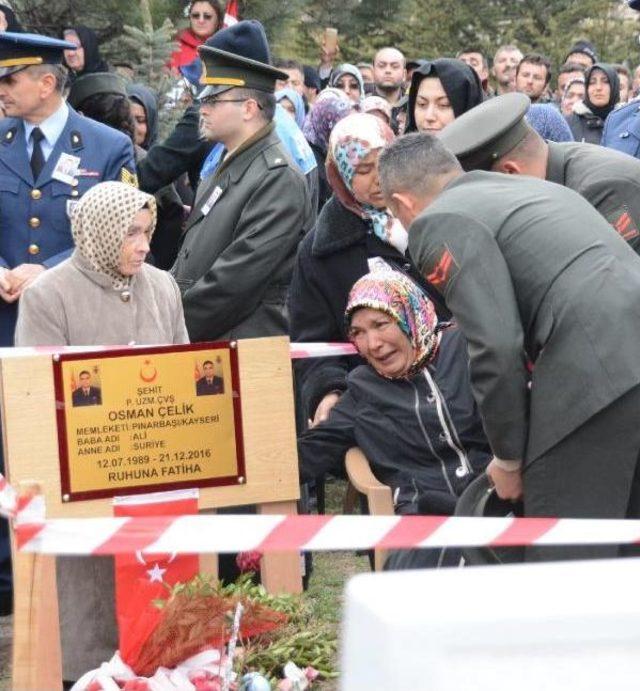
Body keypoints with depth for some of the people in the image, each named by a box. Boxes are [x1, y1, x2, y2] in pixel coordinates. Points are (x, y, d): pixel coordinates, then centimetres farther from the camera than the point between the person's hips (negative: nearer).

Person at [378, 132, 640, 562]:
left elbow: (496, 347, -8)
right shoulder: (535, 188, 29)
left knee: (564, 559, -3)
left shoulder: (439, 223, 2)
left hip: (595, 377, -9)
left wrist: (510, 459, 5)